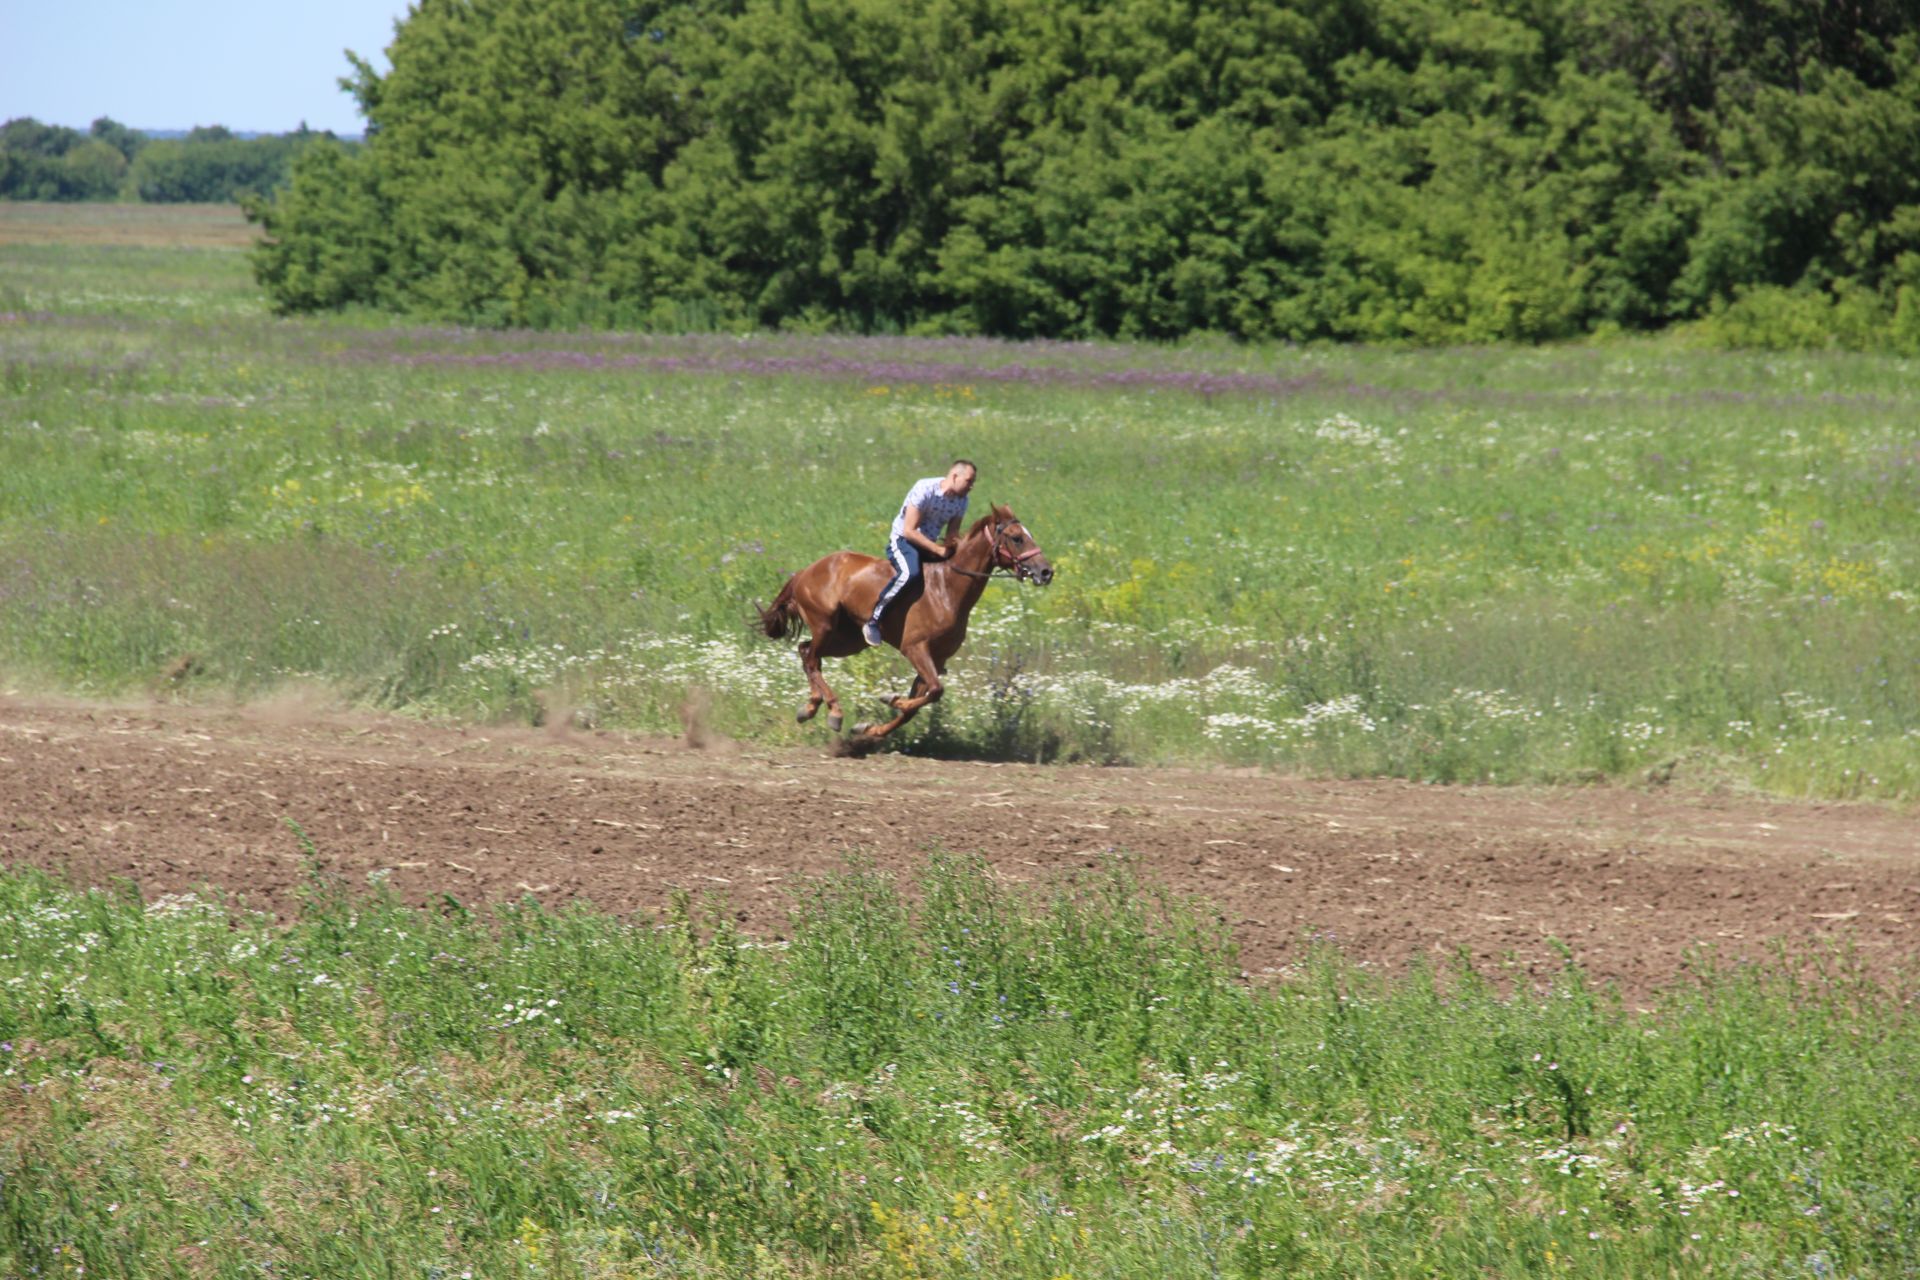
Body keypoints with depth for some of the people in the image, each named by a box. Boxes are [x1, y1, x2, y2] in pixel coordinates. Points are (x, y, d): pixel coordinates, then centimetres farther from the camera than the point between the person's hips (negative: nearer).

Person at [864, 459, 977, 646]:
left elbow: (952, 536, 4)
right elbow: (909, 530, -25)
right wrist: (939, 550, -27)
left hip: (929, 545, 8)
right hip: (902, 540, -8)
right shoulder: (925, 490, -22)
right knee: (909, 572, -36)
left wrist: (953, 551, -20)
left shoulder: (961, 501, -1)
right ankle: (872, 622, -29)